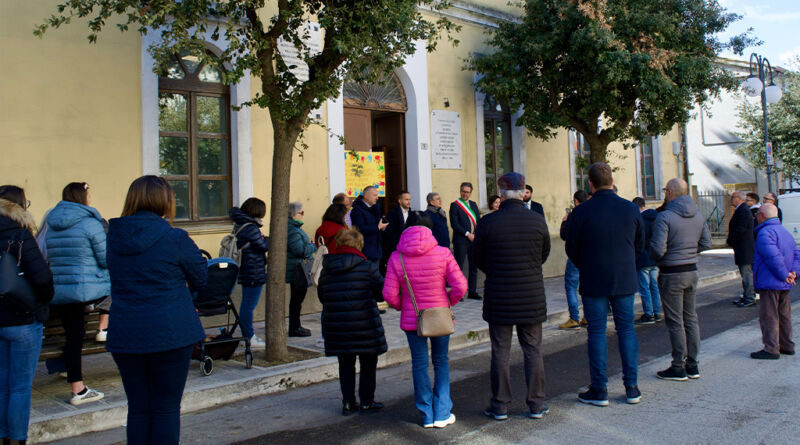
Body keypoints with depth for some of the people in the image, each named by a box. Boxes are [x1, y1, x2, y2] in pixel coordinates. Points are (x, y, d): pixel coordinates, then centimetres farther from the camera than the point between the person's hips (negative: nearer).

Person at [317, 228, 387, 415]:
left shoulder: (326, 270, 2)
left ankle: (348, 403, 17)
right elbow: (382, 292, -4)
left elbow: (321, 296, 11)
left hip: (336, 327, 4)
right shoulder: (367, 267, -10)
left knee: (345, 364, 15)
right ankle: (367, 402, 18)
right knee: (368, 363, 12)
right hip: (364, 326, -3)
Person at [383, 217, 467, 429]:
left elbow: (390, 294, -9)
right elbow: (460, 286, -13)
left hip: (411, 320, 0)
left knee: (419, 364, 12)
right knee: (441, 362, 15)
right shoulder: (443, 254, -9)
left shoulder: (397, 258, -7)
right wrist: (449, 302, 6)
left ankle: (427, 416, 18)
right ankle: (442, 414, 16)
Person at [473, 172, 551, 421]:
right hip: (532, 296, 1)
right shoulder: (537, 220, -5)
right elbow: (545, 254, 8)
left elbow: (479, 259, 1)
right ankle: (536, 404, 18)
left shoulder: (488, 222, -11)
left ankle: (500, 406, 14)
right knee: (533, 351, 12)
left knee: (501, 352, 7)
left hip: (498, 298, -1)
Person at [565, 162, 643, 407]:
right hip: (625, 279, 3)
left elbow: (571, 249, -4)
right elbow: (640, 244, 9)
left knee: (597, 332, 4)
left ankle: (599, 390, 8)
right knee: (626, 329, 11)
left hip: (593, 282, -3)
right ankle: (631, 387, 15)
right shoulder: (631, 209, 0)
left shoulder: (581, 212, -11)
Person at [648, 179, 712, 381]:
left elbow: (658, 249, -21)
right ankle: (693, 365, 21)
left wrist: (654, 254, 1)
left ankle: (678, 368, 7)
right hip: (692, 271, 7)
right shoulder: (698, 215, 5)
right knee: (690, 318, 14)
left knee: (675, 321, 0)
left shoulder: (665, 217, -17)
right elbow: (706, 243, 11)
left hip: (671, 274, -7)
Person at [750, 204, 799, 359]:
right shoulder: (785, 231, 16)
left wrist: (784, 275, -18)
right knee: (784, 315, 17)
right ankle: (787, 345, 26)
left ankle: (771, 349, -1)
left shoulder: (765, 233, -16)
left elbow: (774, 257, -26)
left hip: (770, 283, -10)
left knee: (768, 317, -4)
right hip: (784, 285, 10)